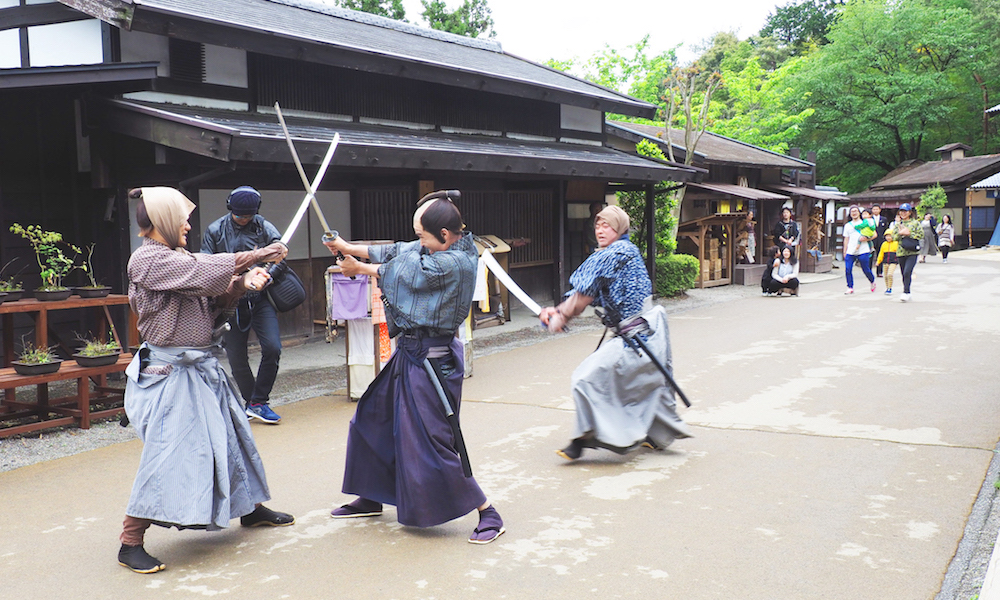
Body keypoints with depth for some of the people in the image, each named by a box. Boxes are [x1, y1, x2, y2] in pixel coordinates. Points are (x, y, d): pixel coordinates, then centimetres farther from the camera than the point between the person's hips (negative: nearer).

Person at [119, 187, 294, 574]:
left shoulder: (177, 260, 14)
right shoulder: (147, 260, -14)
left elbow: (211, 307, 13)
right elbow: (204, 271, -24)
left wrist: (241, 284, -3)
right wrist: (258, 256, -17)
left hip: (202, 368, 9)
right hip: (172, 374, -9)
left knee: (230, 437, 18)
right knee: (167, 454, -9)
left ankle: (251, 508, 35)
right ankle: (130, 543, 1)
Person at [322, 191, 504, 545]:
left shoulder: (455, 262, -22)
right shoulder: (438, 248, 6)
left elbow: (404, 272, -11)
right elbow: (394, 252, 13)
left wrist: (359, 269, 6)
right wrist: (348, 247, 4)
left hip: (431, 359, -11)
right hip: (409, 353, 11)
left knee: (432, 443, -9)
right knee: (372, 419, 20)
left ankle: (488, 514, 4)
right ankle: (371, 500, 38)